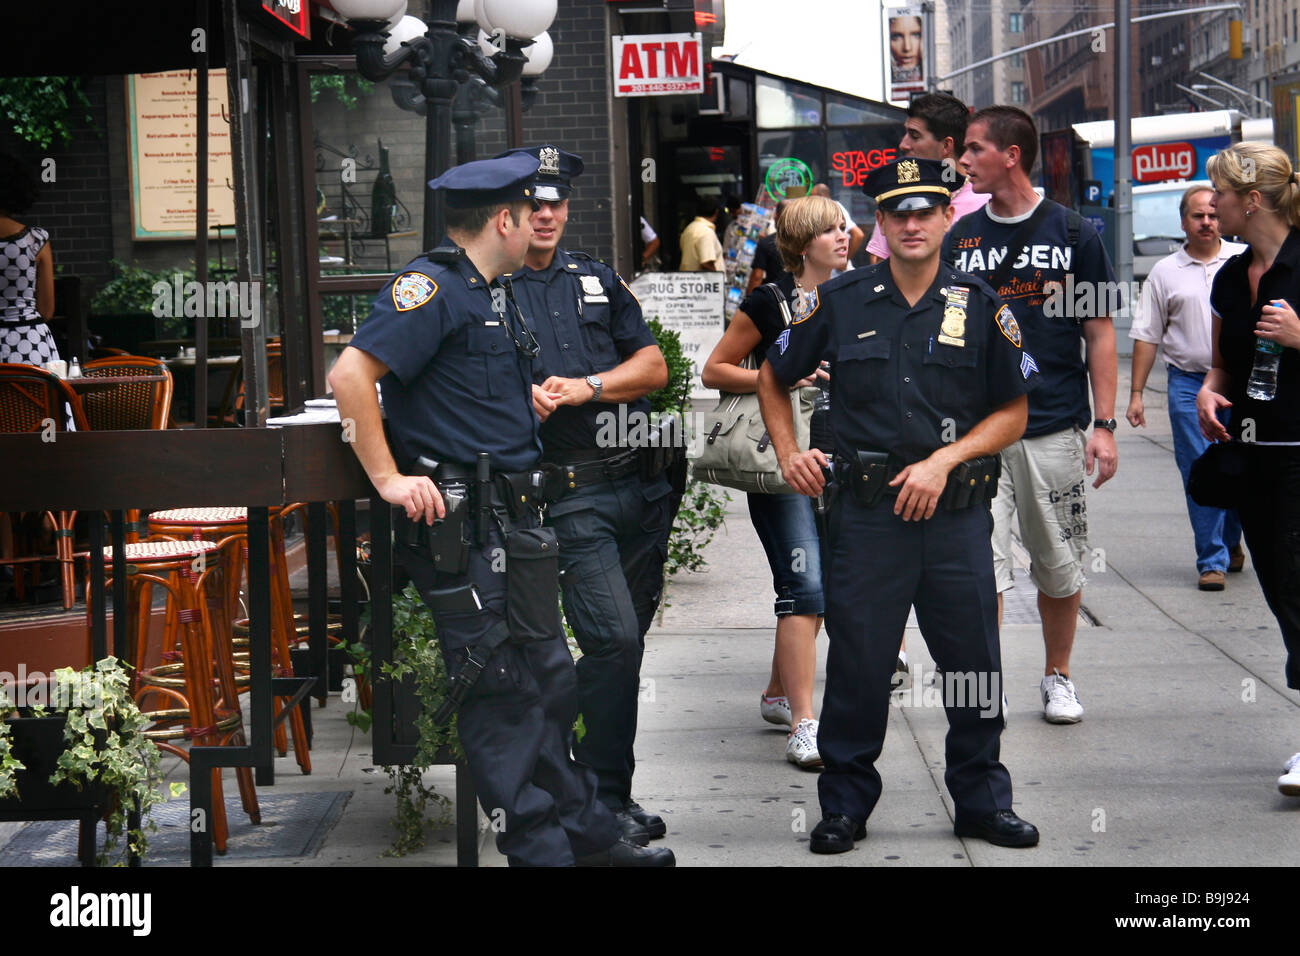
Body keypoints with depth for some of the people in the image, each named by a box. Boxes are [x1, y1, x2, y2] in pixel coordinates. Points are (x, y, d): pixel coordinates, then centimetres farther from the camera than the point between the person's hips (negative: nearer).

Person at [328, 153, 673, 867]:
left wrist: (535, 399, 16)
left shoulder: (490, 294, 17)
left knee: (550, 678, 14)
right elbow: (350, 375, -22)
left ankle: (586, 834, 23)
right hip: (459, 522, -10)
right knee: (500, 691, -4)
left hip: (512, 515, 10)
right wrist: (388, 478, -21)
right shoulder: (433, 286, -13)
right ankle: (540, 848, 3)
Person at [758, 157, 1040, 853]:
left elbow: (1013, 412, 7)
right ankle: (844, 805, 17)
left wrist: (943, 461, -6)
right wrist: (789, 454, 4)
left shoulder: (981, 308, 4)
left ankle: (981, 800, 21)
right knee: (856, 664, 3)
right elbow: (772, 380, 17)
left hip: (958, 513, 1)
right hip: (866, 511, 0)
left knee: (974, 661, 5)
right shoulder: (842, 303, 4)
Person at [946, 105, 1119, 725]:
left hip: (1055, 426, -1)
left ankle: (1057, 678, 28)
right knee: (981, 564, -7)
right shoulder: (960, 238, 7)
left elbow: (1099, 334, 4)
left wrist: (1104, 425, -2)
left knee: (1059, 566, 10)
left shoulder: (1073, 234, 1)